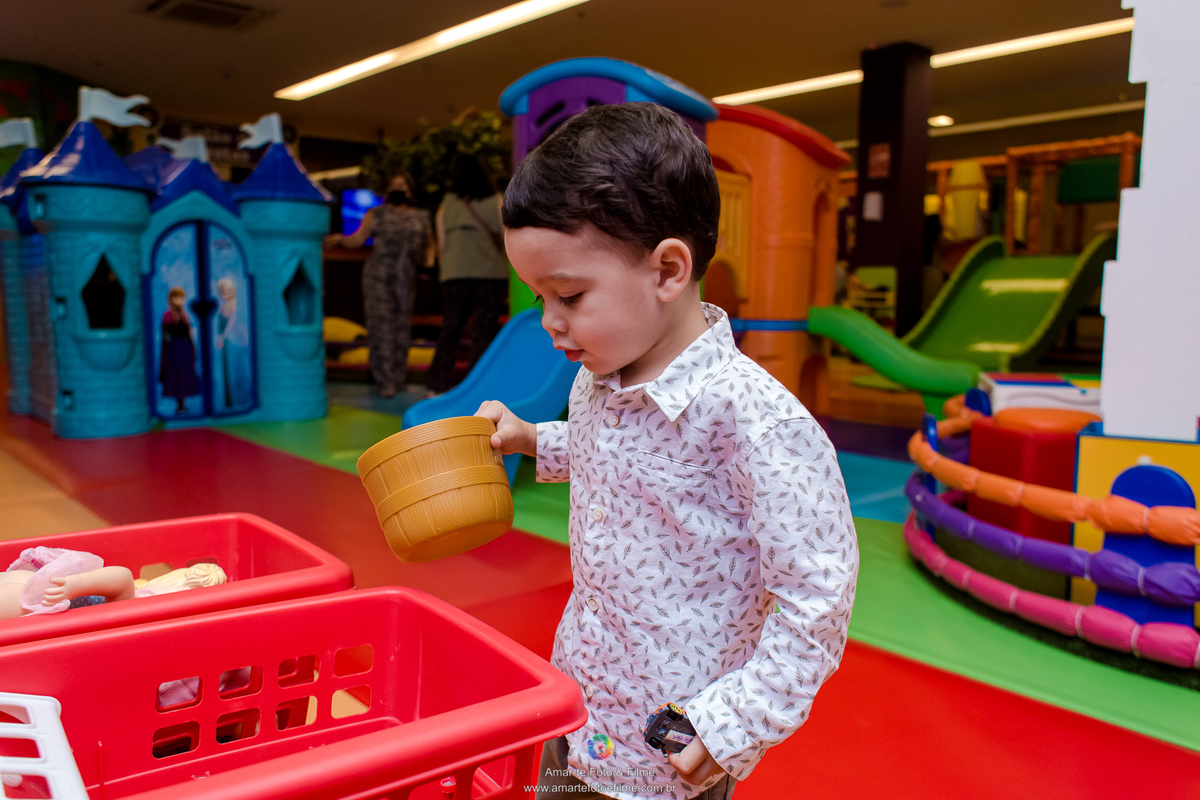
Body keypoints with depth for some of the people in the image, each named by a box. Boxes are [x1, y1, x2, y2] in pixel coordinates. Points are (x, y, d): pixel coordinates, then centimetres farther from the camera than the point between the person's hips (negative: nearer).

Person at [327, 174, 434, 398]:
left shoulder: (421, 218, 15)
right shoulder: (376, 214, 8)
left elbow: (428, 244, 20)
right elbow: (358, 239, 2)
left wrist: (429, 258, 0)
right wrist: (339, 239, -15)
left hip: (406, 279, 3)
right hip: (379, 277, -3)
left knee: (402, 327, 4)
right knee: (381, 327, -9)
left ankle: (397, 377, 14)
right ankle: (384, 381, -9)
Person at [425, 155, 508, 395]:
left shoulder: (447, 203, 7)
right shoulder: (495, 201, 4)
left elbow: (441, 245, 6)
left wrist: (443, 273, 15)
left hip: (455, 275, 2)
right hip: (491, 274, -1)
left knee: (450, 330, 9)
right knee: (483, 331, 1)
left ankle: (437, 385, 7)